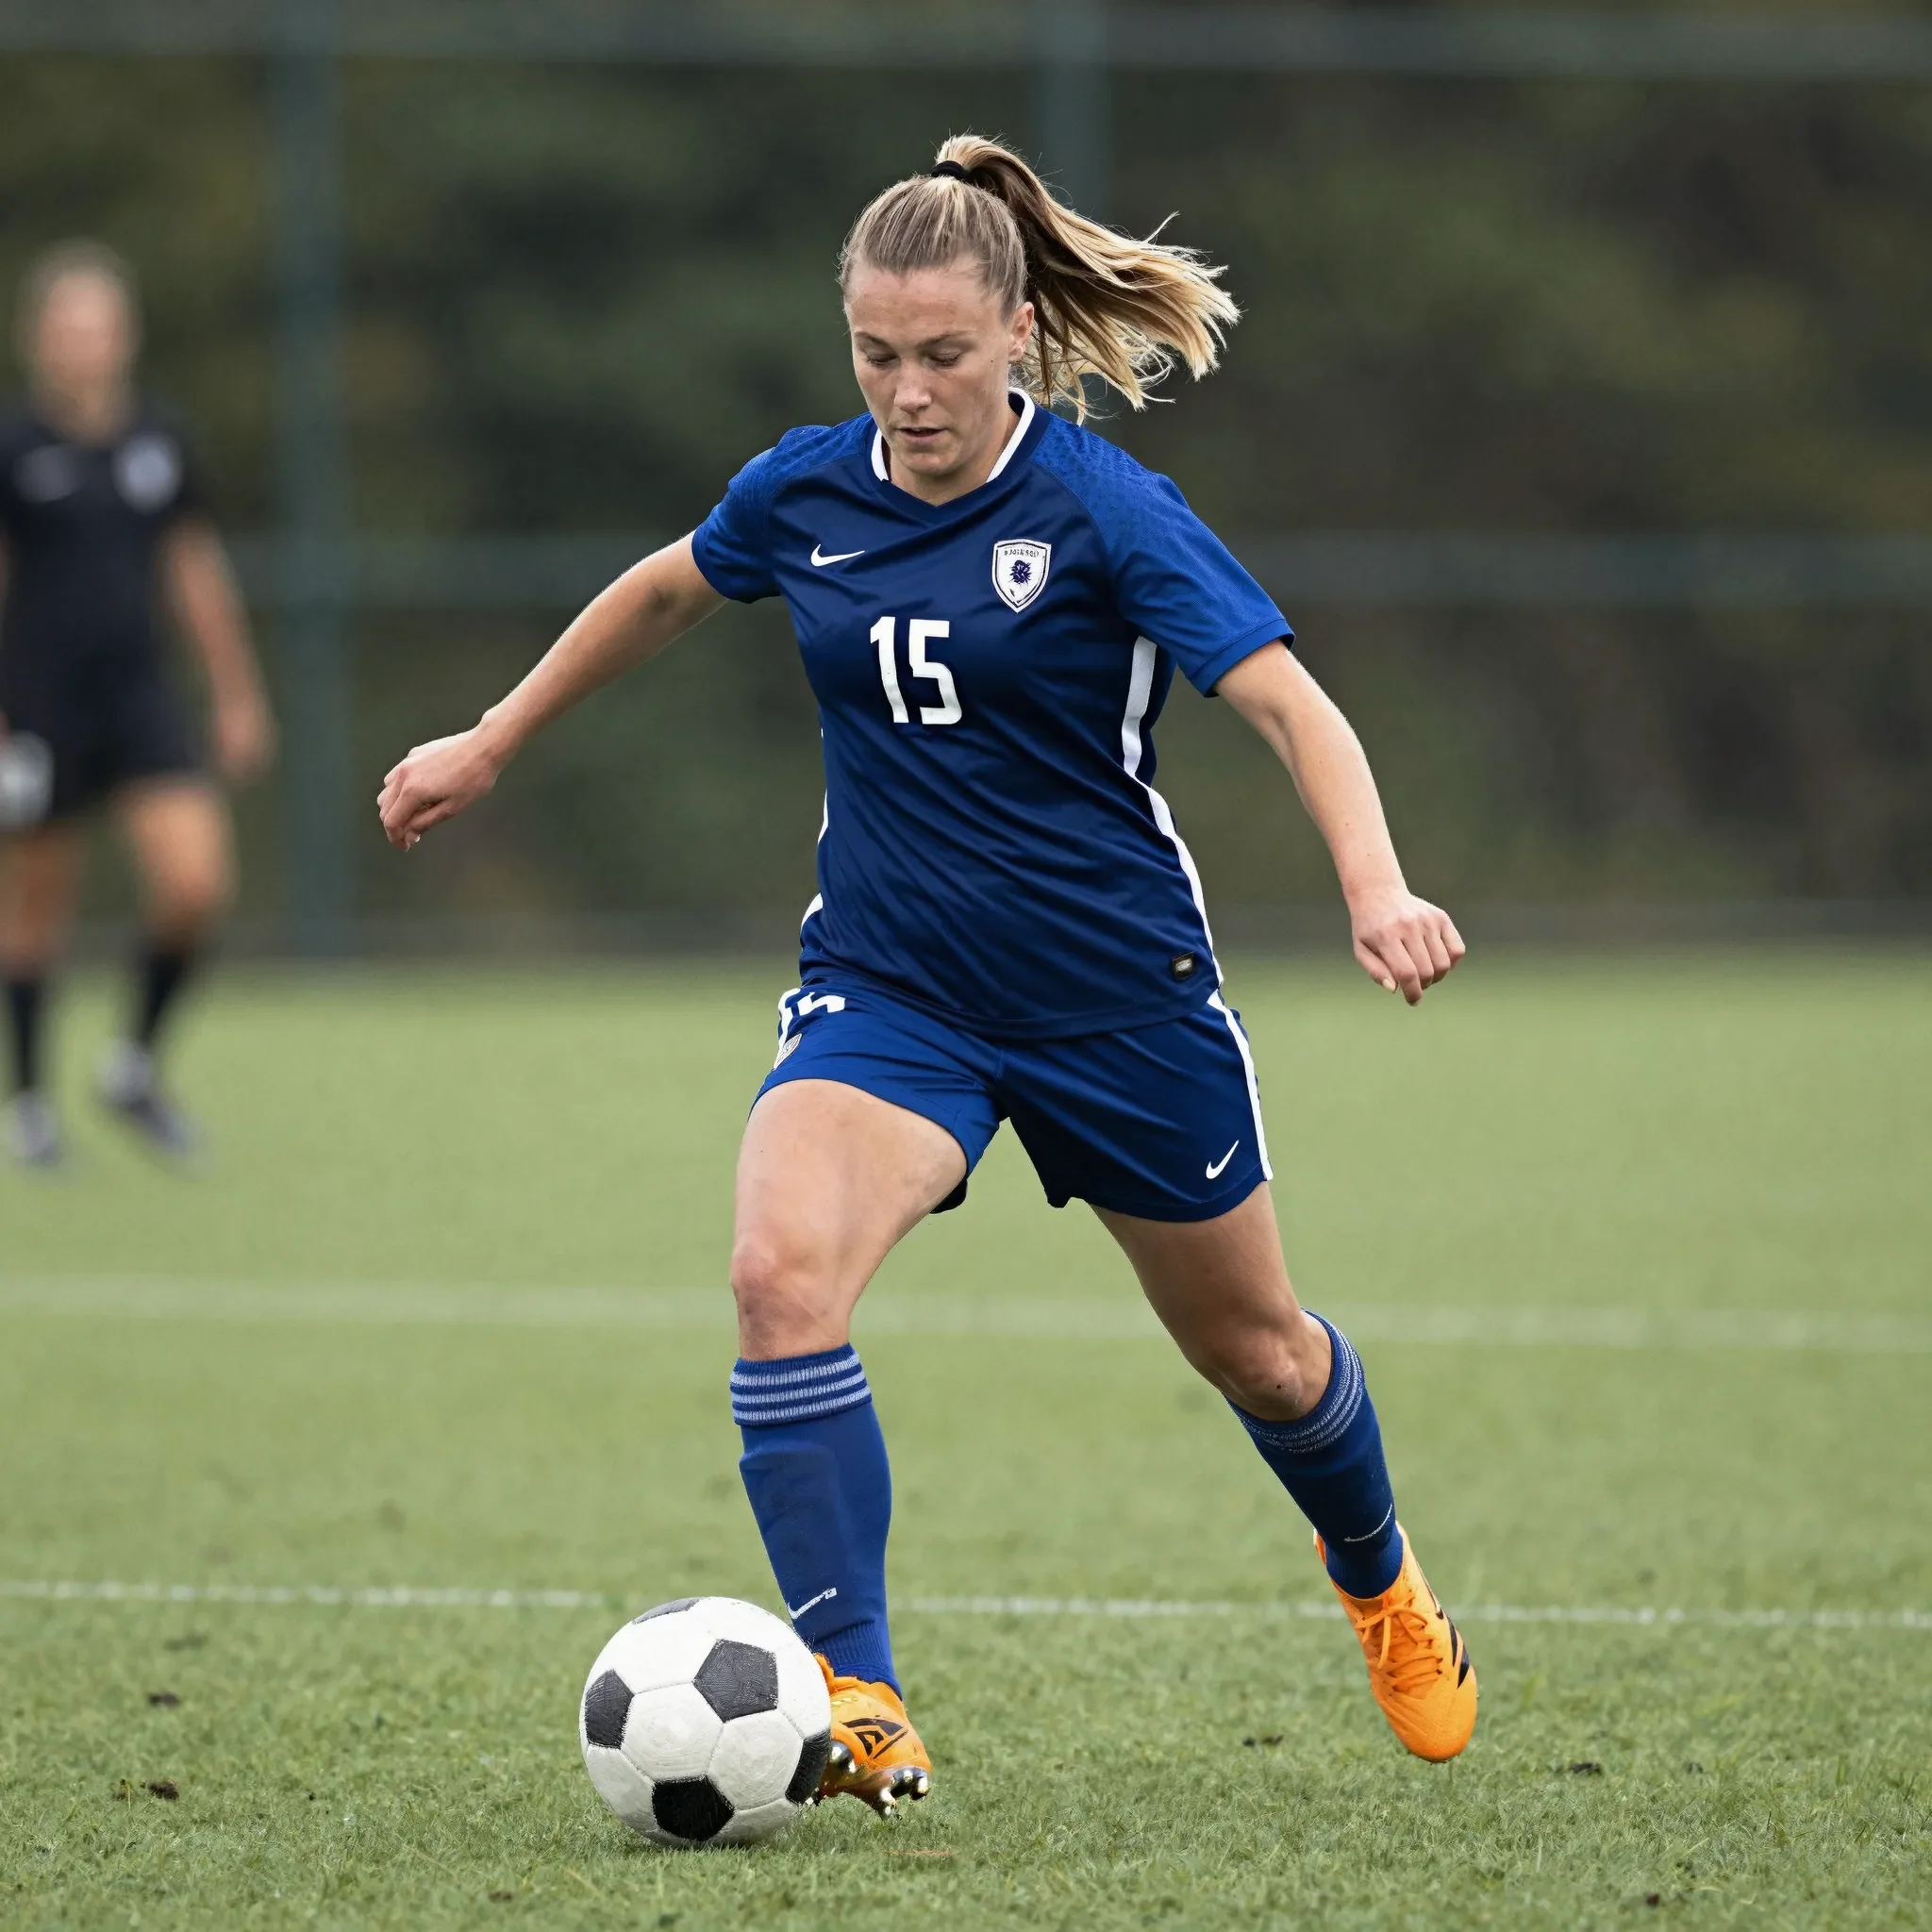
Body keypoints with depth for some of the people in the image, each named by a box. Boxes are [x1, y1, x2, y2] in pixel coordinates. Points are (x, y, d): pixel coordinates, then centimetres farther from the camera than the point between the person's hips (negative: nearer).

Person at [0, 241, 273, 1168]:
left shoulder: (159, 442, 7)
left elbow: (195, 570, 17)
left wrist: (237, 694, 19)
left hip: (139, 696, 3)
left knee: (195, 884, -11)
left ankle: (135, 1064, 10)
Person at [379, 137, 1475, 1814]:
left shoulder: (1103, 509, -17)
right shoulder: (807, 493, -3)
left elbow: (1290, 701, -24)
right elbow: (664, 592, 19)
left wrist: (1376, 889, -41)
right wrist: (493, 743, 26)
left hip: (1117, 986, -2)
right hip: (887, 984, 3)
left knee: (1254, 1349, 16)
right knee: (781, 1269, -27)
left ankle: (1386, 1595, 49)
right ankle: (858, 1704, -24)